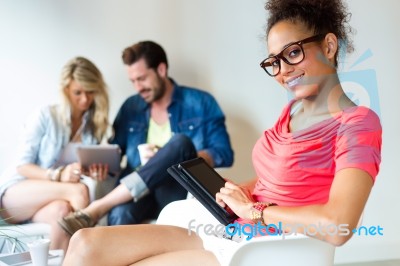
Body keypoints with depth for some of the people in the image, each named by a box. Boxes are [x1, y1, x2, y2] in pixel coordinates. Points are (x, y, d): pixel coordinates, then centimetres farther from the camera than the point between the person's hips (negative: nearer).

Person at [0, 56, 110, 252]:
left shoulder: (95, 124, 4)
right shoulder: (45, 116, -10)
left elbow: (86, 167, 9)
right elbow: (23, 166, -9)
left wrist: (93, 172, -15)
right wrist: (58, 175, -26)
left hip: (46, 200, 3)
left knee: (61, 210, -36)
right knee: (79, 190, -32)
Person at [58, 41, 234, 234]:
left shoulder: (201, 103, 6)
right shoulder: (131, 107, 16)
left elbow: (224, 154, 0)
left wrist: (178, 156, -13)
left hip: (180, 192, -1)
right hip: (139, 191, 2)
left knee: (181, 142, -32)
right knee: (120, 214, -35)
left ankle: (97, 208, -33)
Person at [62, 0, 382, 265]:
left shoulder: (358, 123, -13)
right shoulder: (293, 110, 12)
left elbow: (336, 226, -27)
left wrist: (253, 209, -14)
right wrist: (238, 192, 2)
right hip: (225, 232, 8)